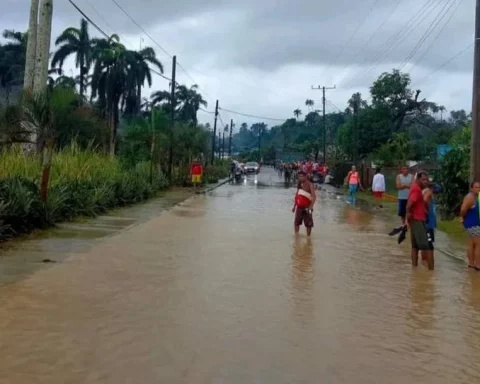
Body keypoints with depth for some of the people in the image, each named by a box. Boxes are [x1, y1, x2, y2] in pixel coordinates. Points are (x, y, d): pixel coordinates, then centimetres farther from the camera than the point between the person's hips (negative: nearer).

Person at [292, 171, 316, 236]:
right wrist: (294, 206, 16)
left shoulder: (310, 185, -14)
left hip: (306, 207, -7)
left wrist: (310, 207, -32)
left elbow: (314, 197, -22)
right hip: (299, 207, 7)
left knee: (308, 223, 0)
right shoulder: (299, 184, 8)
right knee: (296, 222, 13)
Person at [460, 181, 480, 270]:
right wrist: (464, 218, -10)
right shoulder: (470, 197, -19)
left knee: (472, 244, 14)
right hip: (472, 224, -10)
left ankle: (471, 263, 20)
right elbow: (463, 210, -28)